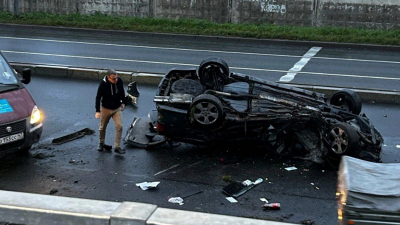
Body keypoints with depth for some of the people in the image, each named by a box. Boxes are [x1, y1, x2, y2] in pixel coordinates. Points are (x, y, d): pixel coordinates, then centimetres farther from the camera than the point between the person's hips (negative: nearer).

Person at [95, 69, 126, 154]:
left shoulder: (119, 81, -14)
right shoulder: (103, 84, -22)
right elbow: (98, 97, -15)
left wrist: (123, 102, 15)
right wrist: (97, 111, -17)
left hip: (117, 108, 2)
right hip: (106, 109, -2)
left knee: (119, 126, -10)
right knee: (103, 127, 14)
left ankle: (117, 147, -2)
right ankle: (101, 143, 37)